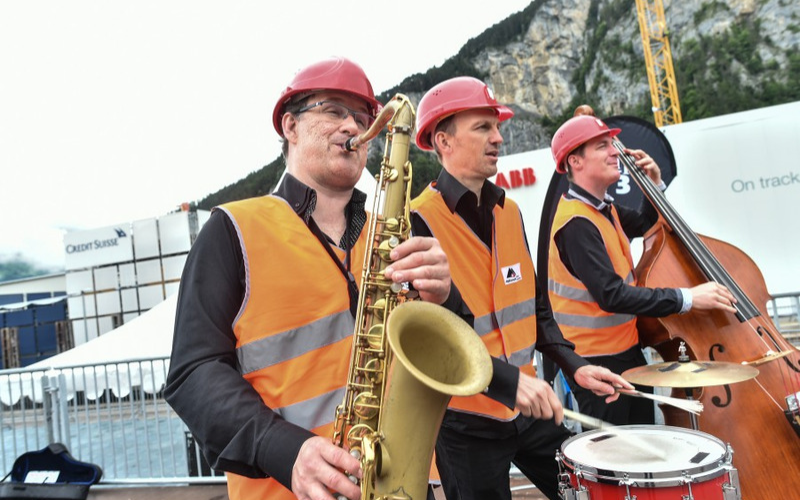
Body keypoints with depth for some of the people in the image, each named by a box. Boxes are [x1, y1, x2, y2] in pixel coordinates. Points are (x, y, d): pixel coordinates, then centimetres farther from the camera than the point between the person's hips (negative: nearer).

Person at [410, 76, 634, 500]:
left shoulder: (509, 211, 5)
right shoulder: (418, 222, -17)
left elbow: (532, 305, 12)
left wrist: (573, 365, 2)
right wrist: (508, 379, -31)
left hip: (530, 408, 7)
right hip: (467, 420, -6)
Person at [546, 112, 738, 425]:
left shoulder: (603, 208, 8)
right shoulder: (576, 223, -23)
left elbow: (646, 226, 26)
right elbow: (611, 294, -30)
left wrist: (655, 185, 9)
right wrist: (687, 298, -26)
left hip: (627, 351, 10)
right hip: (597, 362, -10)